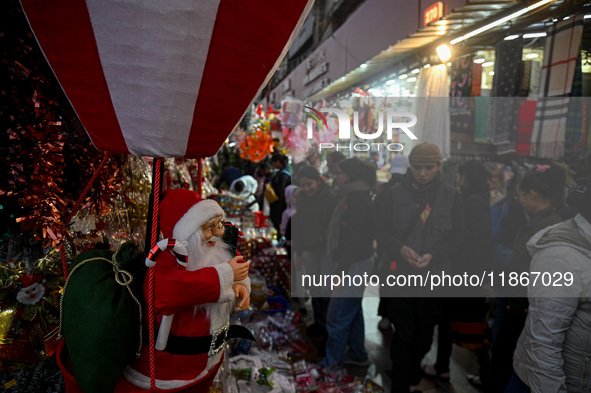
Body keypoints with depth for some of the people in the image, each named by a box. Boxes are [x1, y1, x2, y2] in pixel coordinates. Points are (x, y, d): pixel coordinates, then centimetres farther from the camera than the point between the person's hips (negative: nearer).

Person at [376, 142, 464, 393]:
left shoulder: (451, 196, 0)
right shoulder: (395, 194, -1)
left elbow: (455, 236, -1)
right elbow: (383, 231, -1)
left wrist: (432, 255, -17)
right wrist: (400, 248, -19)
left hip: (435, 274, 2)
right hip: (402, 273, -1)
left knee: (425, 332, 17)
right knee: (403, 333, 2)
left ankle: (414, 372, 40)